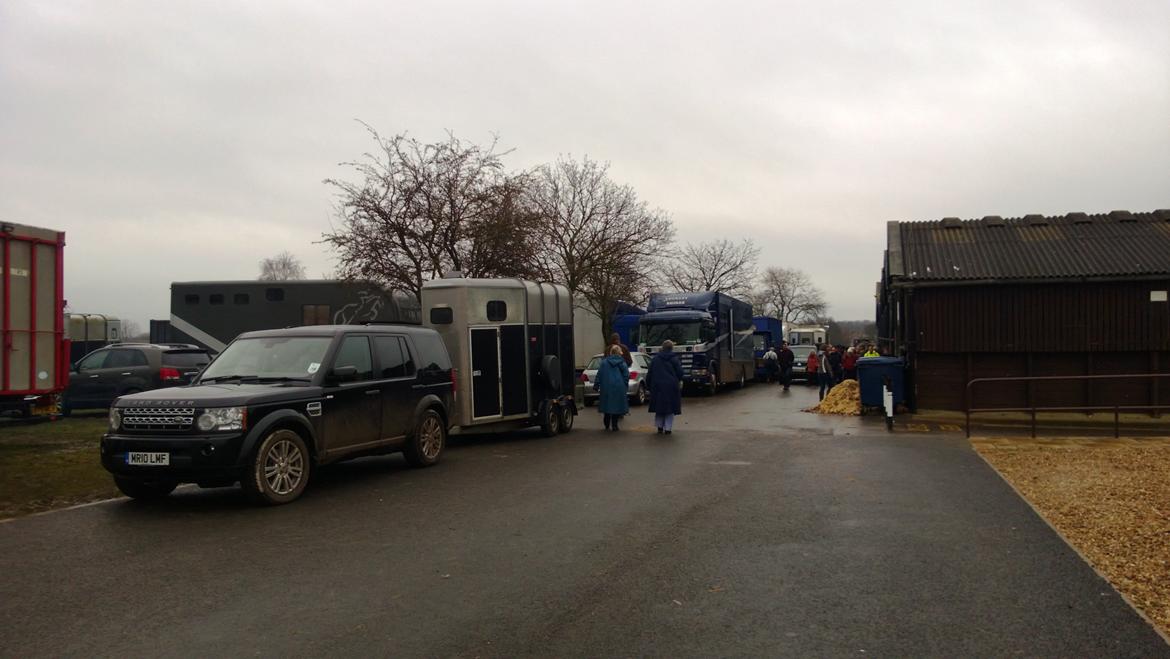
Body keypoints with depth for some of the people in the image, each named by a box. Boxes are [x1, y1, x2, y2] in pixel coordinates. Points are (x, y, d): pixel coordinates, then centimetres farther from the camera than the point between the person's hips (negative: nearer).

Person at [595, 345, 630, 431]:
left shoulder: (604, 362, 0)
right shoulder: (622, 362, -3)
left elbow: (599, 374, 0)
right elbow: (626, 374, -6)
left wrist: (596, 385, 6)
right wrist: (625, 385, 4)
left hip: (606, 387, 2)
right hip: (619, 387, -2)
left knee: (607, 405, 13)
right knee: (617, 406, 5)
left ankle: (607, 425, 18)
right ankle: (614, 425, 4)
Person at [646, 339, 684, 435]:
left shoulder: (655, 359, 3)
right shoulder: (674, 359, -5)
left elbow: (649, 373, 4)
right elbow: (680, 373, -5)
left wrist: (648, 384, 13)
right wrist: (679, 381, 14)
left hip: (657, 386, 2)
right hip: (671, 387, -2)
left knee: (659, 406, 13)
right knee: (670, 408, 5)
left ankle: (660, 427, 14)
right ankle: (667, 428, 2)